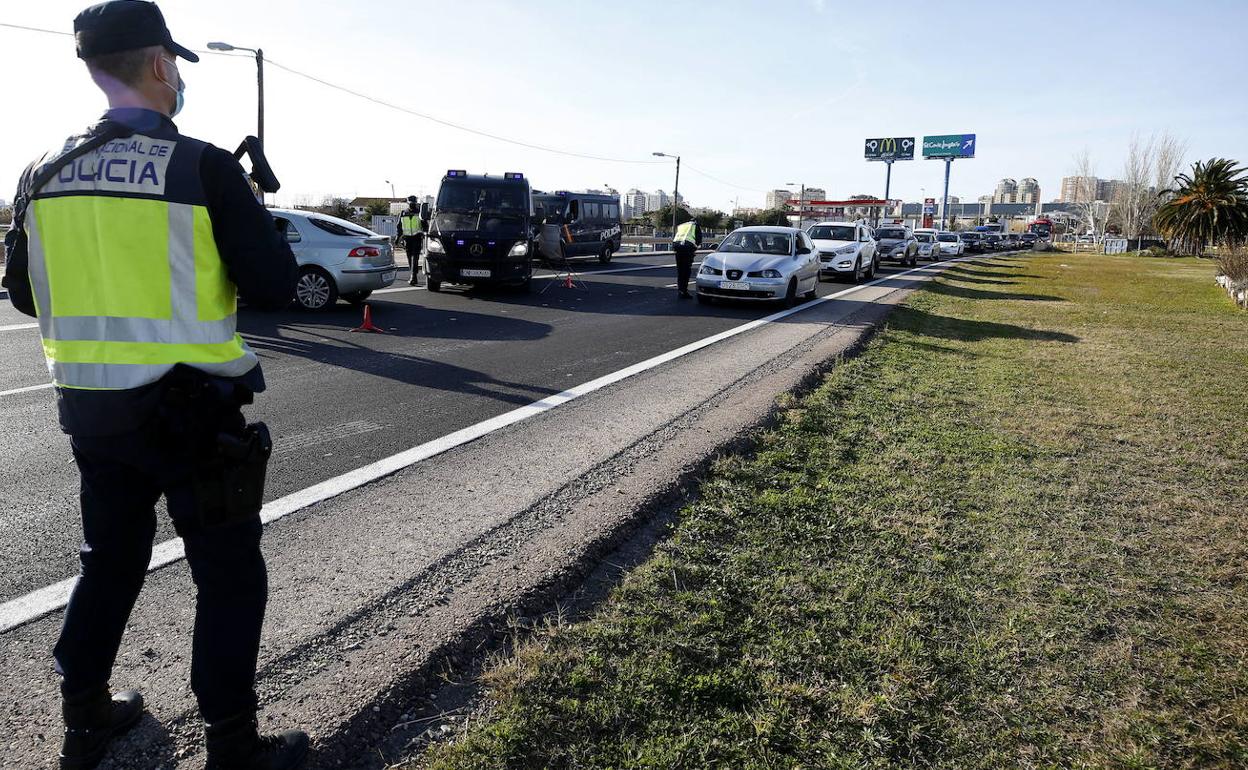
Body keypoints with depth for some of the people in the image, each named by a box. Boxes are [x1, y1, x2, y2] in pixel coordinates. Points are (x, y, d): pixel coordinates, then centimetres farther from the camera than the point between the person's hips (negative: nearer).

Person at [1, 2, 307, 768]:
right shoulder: (204, 166, -13)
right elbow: (275, 286, -13)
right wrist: (250, 215, 4)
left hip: (91, 407, 6)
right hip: (191, 409, -6)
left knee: (110, 561, 23)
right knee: (231, 577, 7)